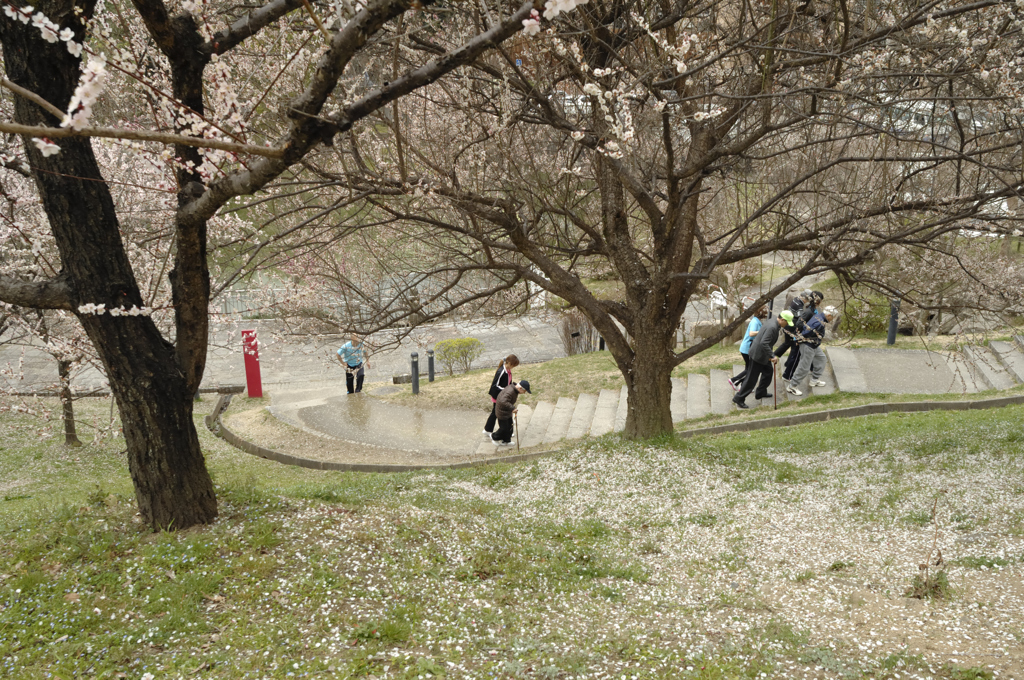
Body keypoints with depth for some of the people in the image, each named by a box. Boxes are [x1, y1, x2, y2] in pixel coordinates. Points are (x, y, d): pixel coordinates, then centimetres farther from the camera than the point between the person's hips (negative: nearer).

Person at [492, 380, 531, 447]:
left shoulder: (515, 390, -3)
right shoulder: (510, 392, -34)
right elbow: (503, 402, -46)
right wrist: (512, 408, -44)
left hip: (508, 412, 9)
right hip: (502, 412, -9)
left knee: (509, 426, 16)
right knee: (504, 428, 4)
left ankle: (506, 441, 32)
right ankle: (494, 437, 29)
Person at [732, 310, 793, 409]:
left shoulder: (774, 322, 5)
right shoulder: (772, 327, -28)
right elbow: (764, 343, -35)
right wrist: (772, 356, -32)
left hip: (763, 354, 10)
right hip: (758, 355, -10)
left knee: (768, 372, 23)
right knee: (751, 378, -3)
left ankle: (760, 393, 38)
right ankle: (739, 399, 5)